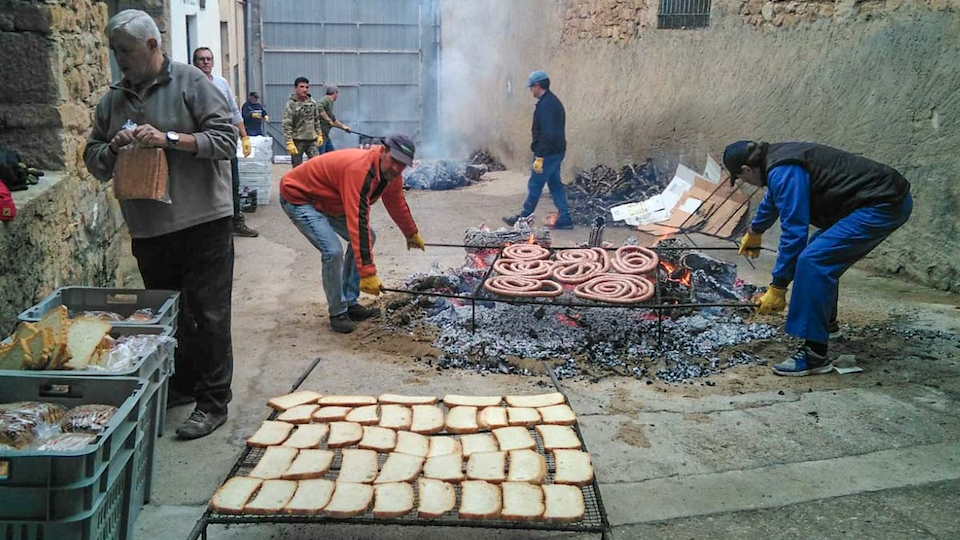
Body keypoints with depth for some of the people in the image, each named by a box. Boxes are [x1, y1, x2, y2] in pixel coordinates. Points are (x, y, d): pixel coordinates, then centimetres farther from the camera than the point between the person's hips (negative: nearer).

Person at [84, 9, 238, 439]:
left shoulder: (190, 83, -4)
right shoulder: (112, 100, 12)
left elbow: (226, 140, -10)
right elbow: (94, 161, 16)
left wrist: (169, 139, -19)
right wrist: (113, 148, -6)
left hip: (203, 222, -6)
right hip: (148, 229, 6)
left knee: (208, 314, -1)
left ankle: (213, 402, 8)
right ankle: (183, 385, 33)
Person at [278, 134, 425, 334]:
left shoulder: (391, 173, -8)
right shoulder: (359, 170, -37)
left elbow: (397, 205, 14)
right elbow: (357, 224, -42)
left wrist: (412, 234, 29)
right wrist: (368, 273, -43)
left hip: (327, 200, 10)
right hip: (297, 197, -9)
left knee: (367, 239, 5)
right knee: (333, 251, -23)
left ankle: (350, 303, 12)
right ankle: (338, 312, -2)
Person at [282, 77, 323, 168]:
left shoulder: (312, 102, 5)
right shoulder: (291, 104, -11)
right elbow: (287, 125, -14)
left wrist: (319, 135, 13)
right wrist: (289, 142, -19)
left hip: (312, 140, 4)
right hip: (298, 141, -4)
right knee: (297, 168, 4)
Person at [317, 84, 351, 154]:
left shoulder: (330, 102, 18)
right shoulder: (326, 100, -10)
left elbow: (333, 119, 32)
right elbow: (319, 108, -33)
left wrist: (343, 127, 41)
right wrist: (328, 120, -23)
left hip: (325, 135, 10)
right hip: (321, 134, -10)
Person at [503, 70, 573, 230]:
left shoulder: (545, 105, -20)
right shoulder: (554, 101, 13)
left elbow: (547, 134, -26)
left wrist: (539, 157, -24)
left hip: (548, 153, -10)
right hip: (557, 151, 10)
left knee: (534, 186, 0)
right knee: (555, 185, 13)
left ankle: (524, 218, 10)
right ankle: (564, 218, 13)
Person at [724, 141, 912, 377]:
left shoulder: (784, 172, -19)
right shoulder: (777, 157, 14)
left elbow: (793, 232, -21)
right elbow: (770, 201, 36)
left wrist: (777, 288, -14)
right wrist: (754, 232, 54)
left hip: (883, 205, -11)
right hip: (887, 197, 11)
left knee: (813, 261, -19)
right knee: (823, 253, 24)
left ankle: (815, 354, -16)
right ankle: (826, 320, 41)